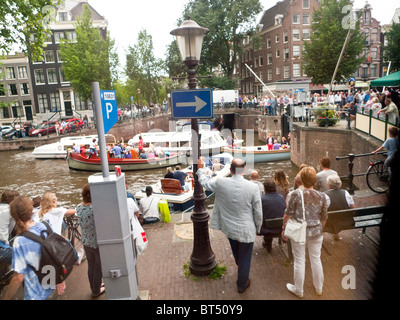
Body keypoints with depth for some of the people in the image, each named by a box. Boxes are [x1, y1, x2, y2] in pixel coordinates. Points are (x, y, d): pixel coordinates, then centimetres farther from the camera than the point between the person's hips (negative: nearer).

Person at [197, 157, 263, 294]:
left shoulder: (220, 183, -19)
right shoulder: (253, 187, -21)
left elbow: (204, 182, 2)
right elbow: (258, 213, -12)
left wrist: (200, 169, 20)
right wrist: (258, 228, 6)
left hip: (229, 228, 3)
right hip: (247, 230, -2)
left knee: (236, 253, 32)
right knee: (245, 258, 20)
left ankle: (240, 266, 61)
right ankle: (242, 285, 40)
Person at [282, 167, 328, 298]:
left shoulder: (295, 194, -17)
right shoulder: (322, 196, -6)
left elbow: (288, 214, -13)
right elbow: (324, 218, 3)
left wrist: (284, 228, 2)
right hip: (316, 232, 3)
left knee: (299, 261, 11)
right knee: (316, 259, 20)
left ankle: (298, 290, 29)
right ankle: (319, 288, 39)